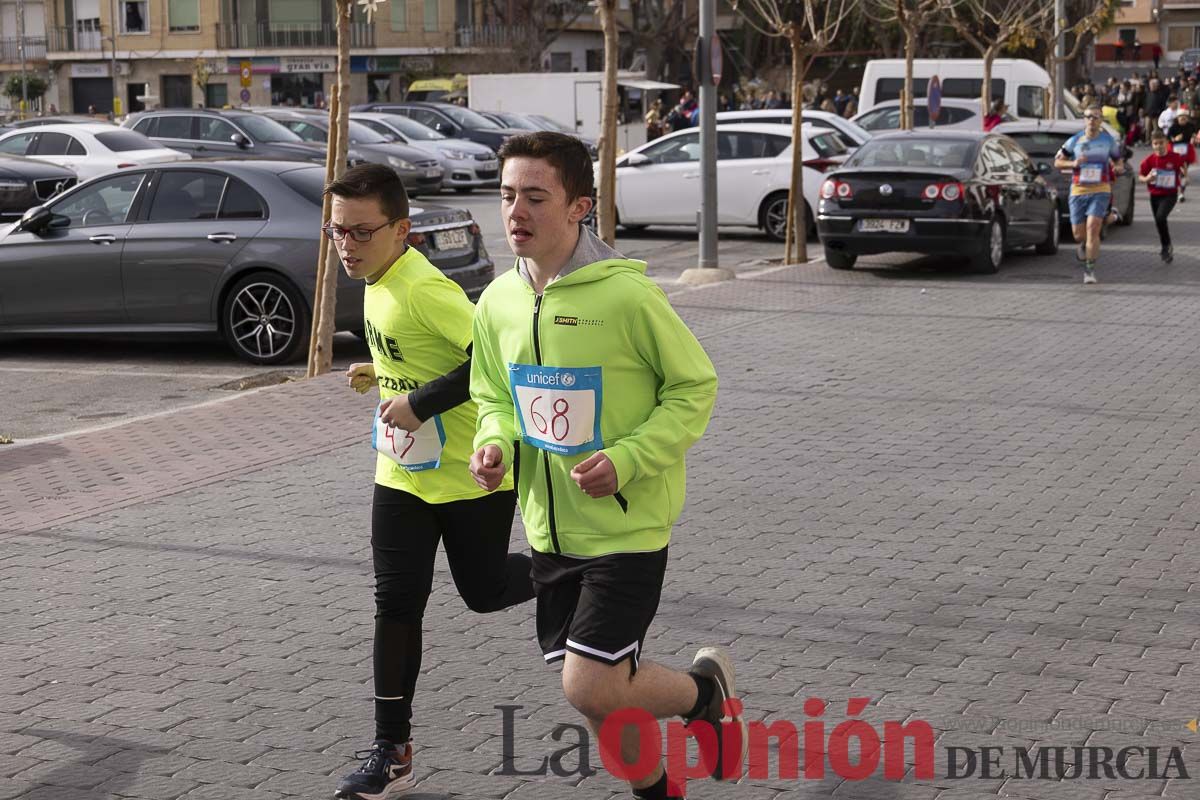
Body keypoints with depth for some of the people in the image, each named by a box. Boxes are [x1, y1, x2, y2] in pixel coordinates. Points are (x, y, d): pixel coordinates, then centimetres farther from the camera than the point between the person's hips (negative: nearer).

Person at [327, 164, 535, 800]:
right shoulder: (379, 283, 4)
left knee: (483, 591, 10)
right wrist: (382, 374, 6)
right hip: (402, 474, 7)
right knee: (395, 605, 4)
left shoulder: (423, 288, -25)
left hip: (471, 475, -7)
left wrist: (420, 402, -27)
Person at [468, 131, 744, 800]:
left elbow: (696, 387, -9)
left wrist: (626, 461, -20)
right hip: (551, 528, 6)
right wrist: (497, 444, -9)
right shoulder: (498, 301, -1)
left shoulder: (627, 295, -19)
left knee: (591, 688, -11)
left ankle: (708, 689, 20)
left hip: (628, 525, -6)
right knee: (592, 691, 13)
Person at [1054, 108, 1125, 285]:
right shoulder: (1074, 141, 4)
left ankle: (1090, 270, -12)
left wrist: (1119, 168, -9)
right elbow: (1057, 162, 7)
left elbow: (1118, 161, 16)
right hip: (1078, 191, 2)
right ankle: (1084, 244, 44)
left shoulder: (1109, 141, 4)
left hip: (1100, 191, -2)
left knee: (1092, 228, -18)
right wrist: (1073, 163, -12)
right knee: (1078, 234, 5)